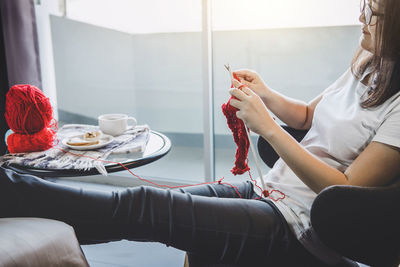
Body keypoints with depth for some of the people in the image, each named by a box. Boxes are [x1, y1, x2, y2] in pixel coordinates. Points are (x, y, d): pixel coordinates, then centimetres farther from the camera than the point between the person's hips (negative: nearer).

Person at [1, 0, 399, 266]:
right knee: (155, 203, -5)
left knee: (142, 207, -19)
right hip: (269, 191, 8)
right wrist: (265, 94, 3)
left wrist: (267, 126, -21)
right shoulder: (365, 67, 12)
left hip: (299, 229, -8)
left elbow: (346, 193, -19)